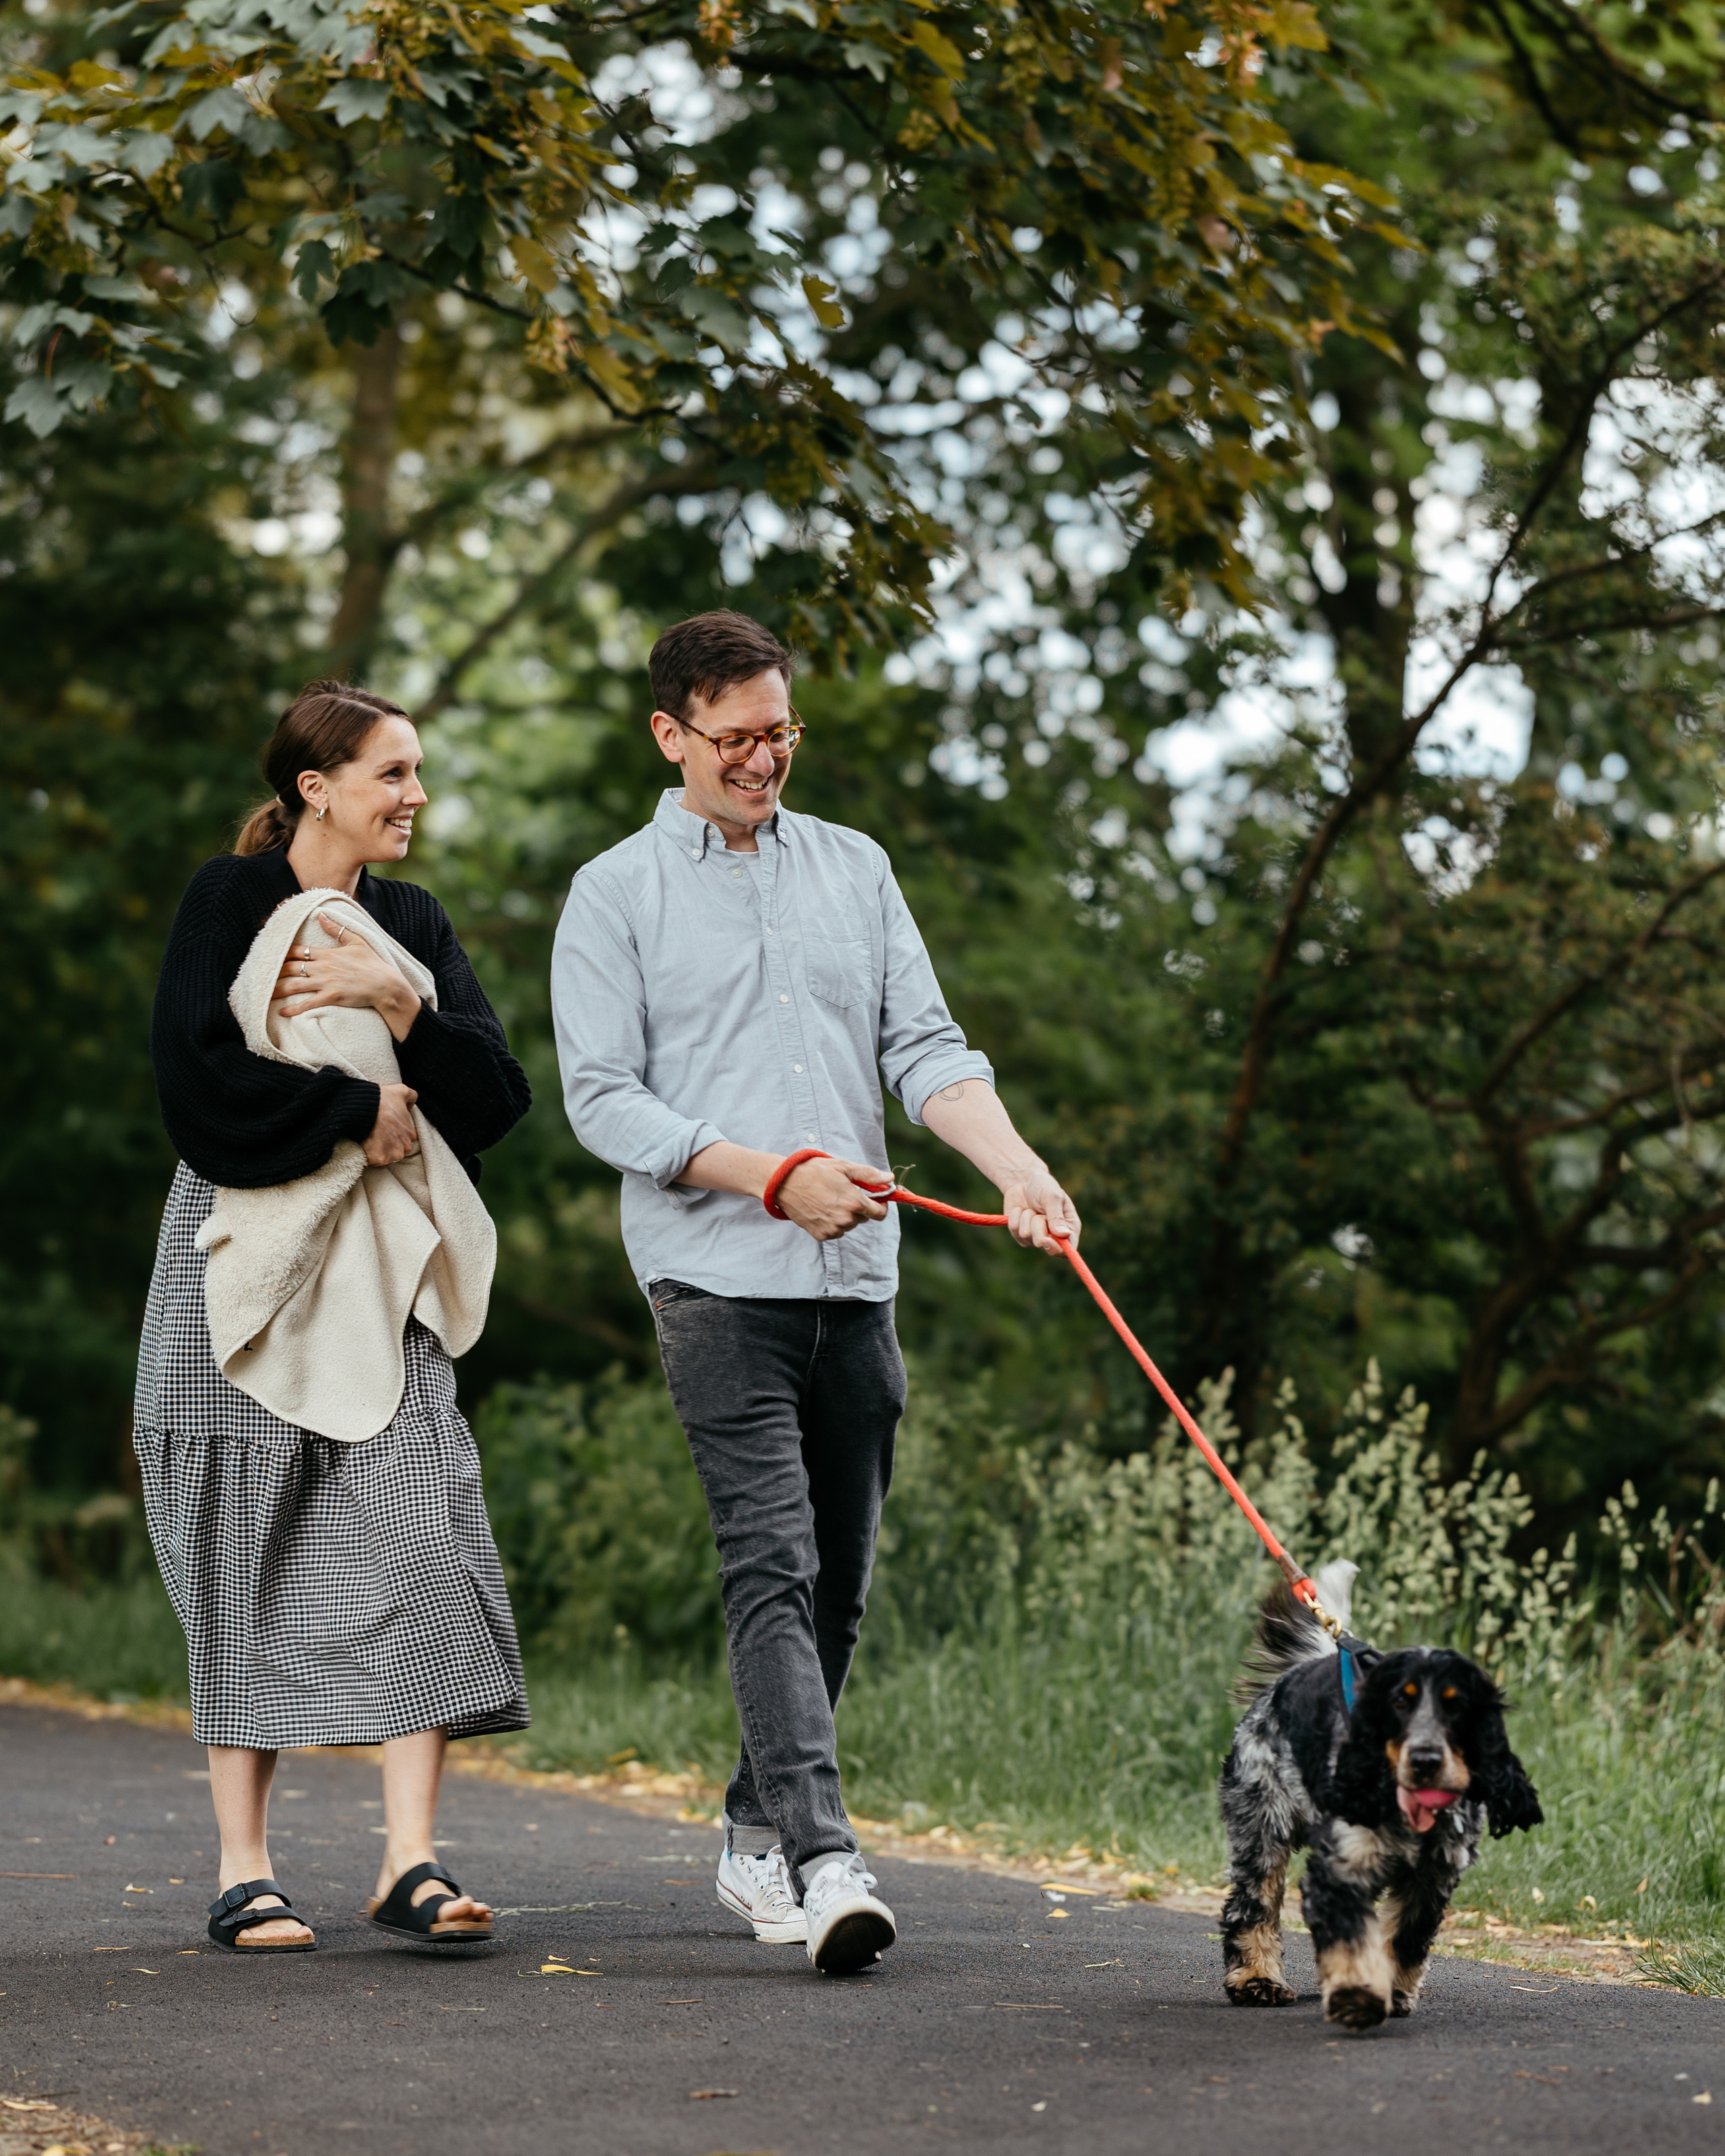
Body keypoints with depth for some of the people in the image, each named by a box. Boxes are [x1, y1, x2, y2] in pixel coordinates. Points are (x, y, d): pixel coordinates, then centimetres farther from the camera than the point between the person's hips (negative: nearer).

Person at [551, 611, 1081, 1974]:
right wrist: (775, 1176, -14)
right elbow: (603, 1099, -4)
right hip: (717, 1279, -5)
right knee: (772, 1565, -14)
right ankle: (824, 1860, -21)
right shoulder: (617, 895, 3)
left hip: (858, 1277, 5)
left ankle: (758, 1839, 21)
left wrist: (1021, 1170, -9)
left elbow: (926, 1047, 9)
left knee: (838, 1579, 8)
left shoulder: (856, 868, 15)